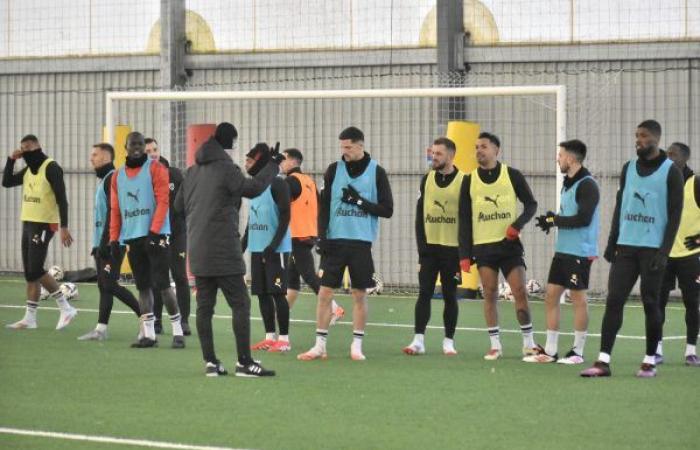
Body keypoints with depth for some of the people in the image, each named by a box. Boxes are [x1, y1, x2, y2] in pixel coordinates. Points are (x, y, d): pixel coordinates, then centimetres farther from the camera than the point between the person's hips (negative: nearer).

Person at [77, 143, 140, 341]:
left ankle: (145, 314, -3)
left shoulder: (113, 179, -13)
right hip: (102, 243, 10)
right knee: (103, 285, 7)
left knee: (109, 284, -10)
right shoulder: (103, 180, 19)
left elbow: (113, 213, -20)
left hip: (112, 242, -10)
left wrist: (105, 243, -23)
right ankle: (101, 329, 7)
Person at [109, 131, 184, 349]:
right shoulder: (118, 176, 14)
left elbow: (162, 202, -9)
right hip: (132, 238, 5)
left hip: (155, 235, -5)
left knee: (161, 284, -8)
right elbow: (115, 210, 15)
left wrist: (154, 231, -18)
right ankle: (148, 333, 9)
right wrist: (114, 239, 8)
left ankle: (178, 331, -2)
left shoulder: (156, 169, -2)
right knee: (143, 286, 6)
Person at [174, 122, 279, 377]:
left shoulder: (193, 171, 12)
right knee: (240, 304, -3)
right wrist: (273, 165, -6)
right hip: (223, 251, -7)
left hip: (197, 251, 7)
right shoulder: (225, 168, -11)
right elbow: (252, 188, -17)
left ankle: (210, 361, 7)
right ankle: (244, 362, -7)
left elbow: (179, 205, 18)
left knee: (204, 306, 8)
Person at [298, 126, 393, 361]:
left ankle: (356, 346, 10)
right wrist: (322, 237, -4)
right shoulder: (334, 170, 5)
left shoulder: (377, 172, 0)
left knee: (359, 293, 3)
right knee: (325, 291, -2)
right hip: (335, 240, 1)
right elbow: (324, 206, 5)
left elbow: (387, 210, -1)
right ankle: (320, 345, 3)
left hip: (361, 242, -1)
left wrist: (359, 201, -12)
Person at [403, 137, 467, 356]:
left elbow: (467, 218, -4)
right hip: (429, 247, 3)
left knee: (450, 295, 5)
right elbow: (420, 215, 7)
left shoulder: (463, 182, -4)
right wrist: (421, 246, -1)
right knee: (424, 293, -3)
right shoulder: (427, 179, 7)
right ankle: (418, 340, -4)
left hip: (452, 248, -3)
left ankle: (449, 342, 12)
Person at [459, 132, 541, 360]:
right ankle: (495, 345, 6)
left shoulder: (512, 176, -2)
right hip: (482, 246, 2)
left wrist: (518, 224, -14)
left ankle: (529, 343, 5)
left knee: (520, 292, -5)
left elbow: (531, 204, 5)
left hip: (509, 244, -2)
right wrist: (465, 254, 0)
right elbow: (465, 220, 6)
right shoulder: (470, 181, 4)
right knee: (490, 294, 0)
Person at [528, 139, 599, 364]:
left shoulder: (587, 185, -14)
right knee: (551, 295, 7)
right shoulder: (568, 183, 14)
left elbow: (583, 218, -21)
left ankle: (577, 352, 6)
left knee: (579, 298, -1)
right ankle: (550, 350, 12)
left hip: (580, 252, -9)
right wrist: (553, 219, 1)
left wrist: (554, 220, -14)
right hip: (563, 250, 9)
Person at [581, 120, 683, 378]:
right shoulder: (628, 168, 12)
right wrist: (612, 243, 9)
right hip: (625, 247, 4)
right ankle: (603, 361, -7)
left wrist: (664, 251, -13)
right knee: (614, 300, -4)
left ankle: (650, 361, 10)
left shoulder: (670, 172, -3)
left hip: (652, 249, -4)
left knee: (650, 303, 0)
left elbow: (675, 214, -5)